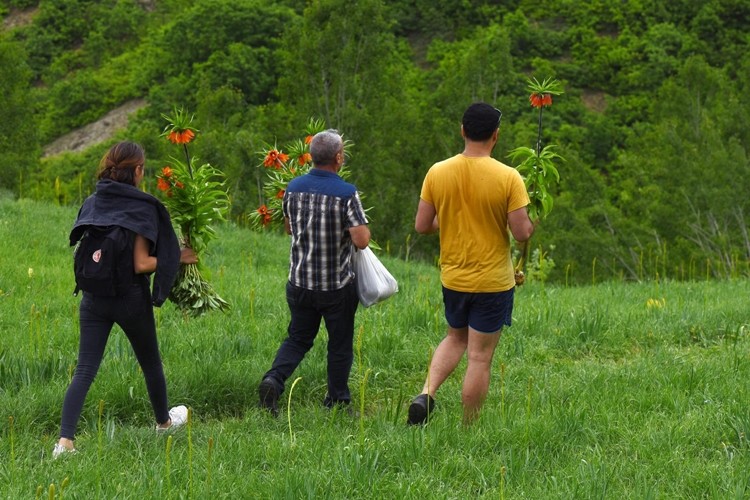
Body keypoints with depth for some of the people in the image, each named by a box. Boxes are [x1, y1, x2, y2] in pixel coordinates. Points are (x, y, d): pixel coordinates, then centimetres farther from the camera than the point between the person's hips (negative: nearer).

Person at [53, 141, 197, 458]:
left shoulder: (91, 203, 3)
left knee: (84, 370, -1)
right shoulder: (141, 207, -13)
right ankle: (163, 421, 42)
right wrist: (177, 257, -6)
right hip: (130, 298, -4)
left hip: (93, 298, 4)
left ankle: (65, 439, -16)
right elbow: (141, 264, -18)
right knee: (150, 363, 20)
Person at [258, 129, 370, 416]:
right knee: (340, 344, 12)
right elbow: (361, 240, -21)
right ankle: (337, 401, 21)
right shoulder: (347, 194, -17)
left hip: (300, 282, 4)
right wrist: (363, 228, 0)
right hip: (337, 284, -4)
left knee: (298, 338, 15)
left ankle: (274, 379, -8)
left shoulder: (294, 188, -1)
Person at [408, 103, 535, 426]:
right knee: (480, 357, 5)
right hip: (493, 281, -4)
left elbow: (421, 226, 0)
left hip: (452, 277, 4)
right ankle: (469, 429, 10)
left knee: (455, 338, 26)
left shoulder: (437, 173, -6)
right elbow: (522, 233, -16)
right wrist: (531, 220, 6)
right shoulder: (508, 178, -16)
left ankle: (427, 393, 4)